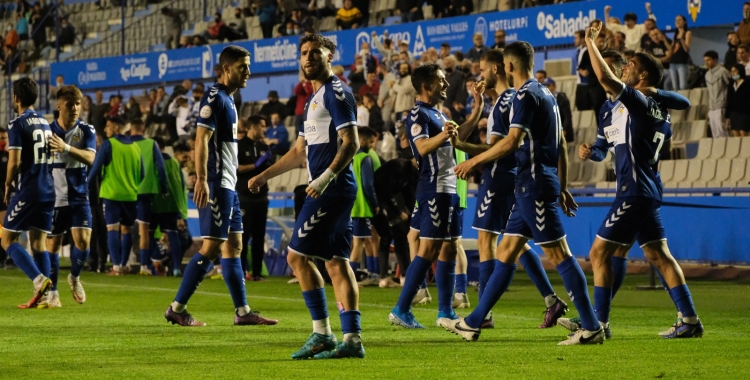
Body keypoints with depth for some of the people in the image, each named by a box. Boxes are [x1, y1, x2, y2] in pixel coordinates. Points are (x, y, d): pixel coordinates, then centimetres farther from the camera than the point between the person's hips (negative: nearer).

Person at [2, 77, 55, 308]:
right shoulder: (45, 123, 13)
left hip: (27, 191, -7)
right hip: (47, 190, 7)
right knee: (39, 242, 9)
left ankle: (39, 279, -17)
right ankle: (44, 294, 2)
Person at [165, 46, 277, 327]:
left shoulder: (228, 99, 17)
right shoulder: (214, 98, -12)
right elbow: (201, 140, -20)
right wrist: (202, 180, -27)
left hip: (228, 184, 10)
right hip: (217, 184, -10)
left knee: (233, 246, 9)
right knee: (212, 247, -10)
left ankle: (242, 311, 11)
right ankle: (177, 308, -6)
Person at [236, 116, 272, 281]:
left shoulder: (264, 147, 14)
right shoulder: (239, 145, -4)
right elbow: (235, 168, -15)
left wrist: (268, 164, -2)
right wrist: (255, 165, -17)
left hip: (261, 196, 6)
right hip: (244, 196, -6)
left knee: (259, 236, 5)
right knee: (243, 235, -5)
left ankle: (257, 272, 8)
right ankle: (240, 271, -2)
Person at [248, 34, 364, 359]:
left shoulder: (336, 93, -8)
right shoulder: (315, 99, 22)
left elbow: (351, 142, -18)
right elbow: (299, 151, 29)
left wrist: (326, 177, -28)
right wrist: (263, 176, 27)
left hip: (330, 189, -10)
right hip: (336, 191, 10)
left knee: (297, 255, -6)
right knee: (336, 261, 5)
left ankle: (322, 333, -4)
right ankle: (352, 339, 1)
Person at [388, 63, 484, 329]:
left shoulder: (438, 114, 18)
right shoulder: (418, 114, -11)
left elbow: (460, 136, 32)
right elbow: (422, 147, -27)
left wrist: (478, 106, 26)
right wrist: (442, 136, -45)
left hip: (450, 188, 10)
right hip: (434, 189, -10)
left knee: (449, 249, 9)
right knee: (429, 249, -11)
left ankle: (445, 312, 13)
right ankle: (401, 310, -11)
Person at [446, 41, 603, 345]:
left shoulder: (526, 95, -12)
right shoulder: (546, 94, 16)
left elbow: (511, 141, -20)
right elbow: (561, 146, 19)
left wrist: (474, 161, -11)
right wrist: (562, 189, 22)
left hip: (534, 185, -10)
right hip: (532, 187, 10)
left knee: (558, 254, -9)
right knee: (505, 252, 12)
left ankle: (591, 327, -9)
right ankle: (473, 323, 17)